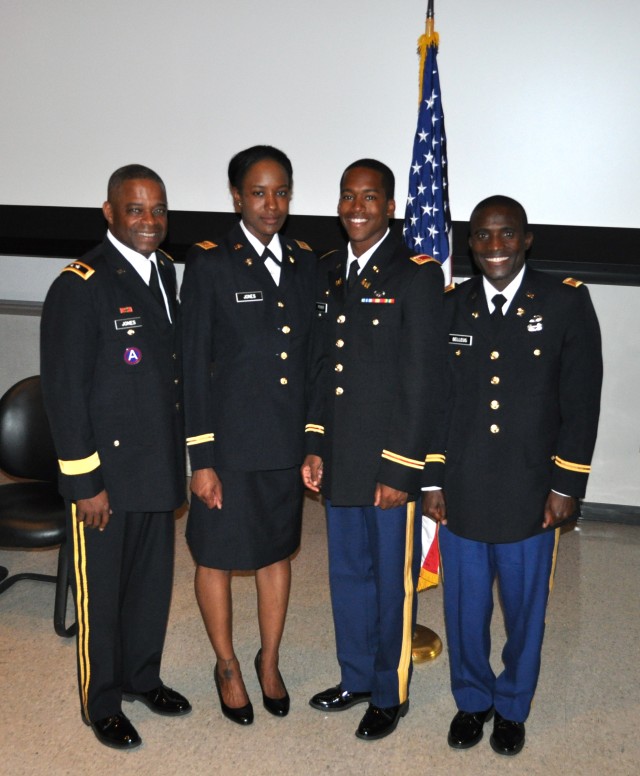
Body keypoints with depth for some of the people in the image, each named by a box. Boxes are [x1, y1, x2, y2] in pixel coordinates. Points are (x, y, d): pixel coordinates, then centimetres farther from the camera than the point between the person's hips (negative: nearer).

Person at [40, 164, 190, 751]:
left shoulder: (165, 272, 7)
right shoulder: (79, 286, -16)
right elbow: (63, 390, -16)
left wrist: (180, 455, 13)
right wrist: (85, 481, -16)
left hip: (159, 467, 7)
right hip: (106, 472, -7)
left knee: (154, 581, 20)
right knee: (100, 590, 11)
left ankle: (142, 676, 41)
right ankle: (102, 704, 31)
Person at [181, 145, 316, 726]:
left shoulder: (306, 264, 5)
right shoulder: (209, 264, -8)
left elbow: (312, 356, 9)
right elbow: (194, 367, -9)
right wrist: (201, 459, -11)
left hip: (289, 441, 4)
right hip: (230, 442, -4)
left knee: (278, 550, 18)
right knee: (218, 556, 11)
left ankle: (269, 662, 39)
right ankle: (227, 666, 35)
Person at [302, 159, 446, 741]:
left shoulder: (416, 276, -11)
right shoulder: (329, 272, 9)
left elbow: (422, 383, -14)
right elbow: (322, 364, 12)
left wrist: (400, 471, -15)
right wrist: (315, 447, 7)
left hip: (392, 463, -6)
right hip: (339, 460, 6)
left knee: (392, 582, 10)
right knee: (348, 574, 19)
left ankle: (391, 694, 30)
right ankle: (356, 678, 40)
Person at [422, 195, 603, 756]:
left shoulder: (567, 303, -4)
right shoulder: (450, 308, 3)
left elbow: (581, 402, -4)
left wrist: (566, 486, -6)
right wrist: (431, 480, 2)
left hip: (531, 494, -1)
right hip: (461, 492, 2)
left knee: (525, 608, 13)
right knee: (465, 607, 14)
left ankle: (512, 707, 37)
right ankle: (471, 700, 38)